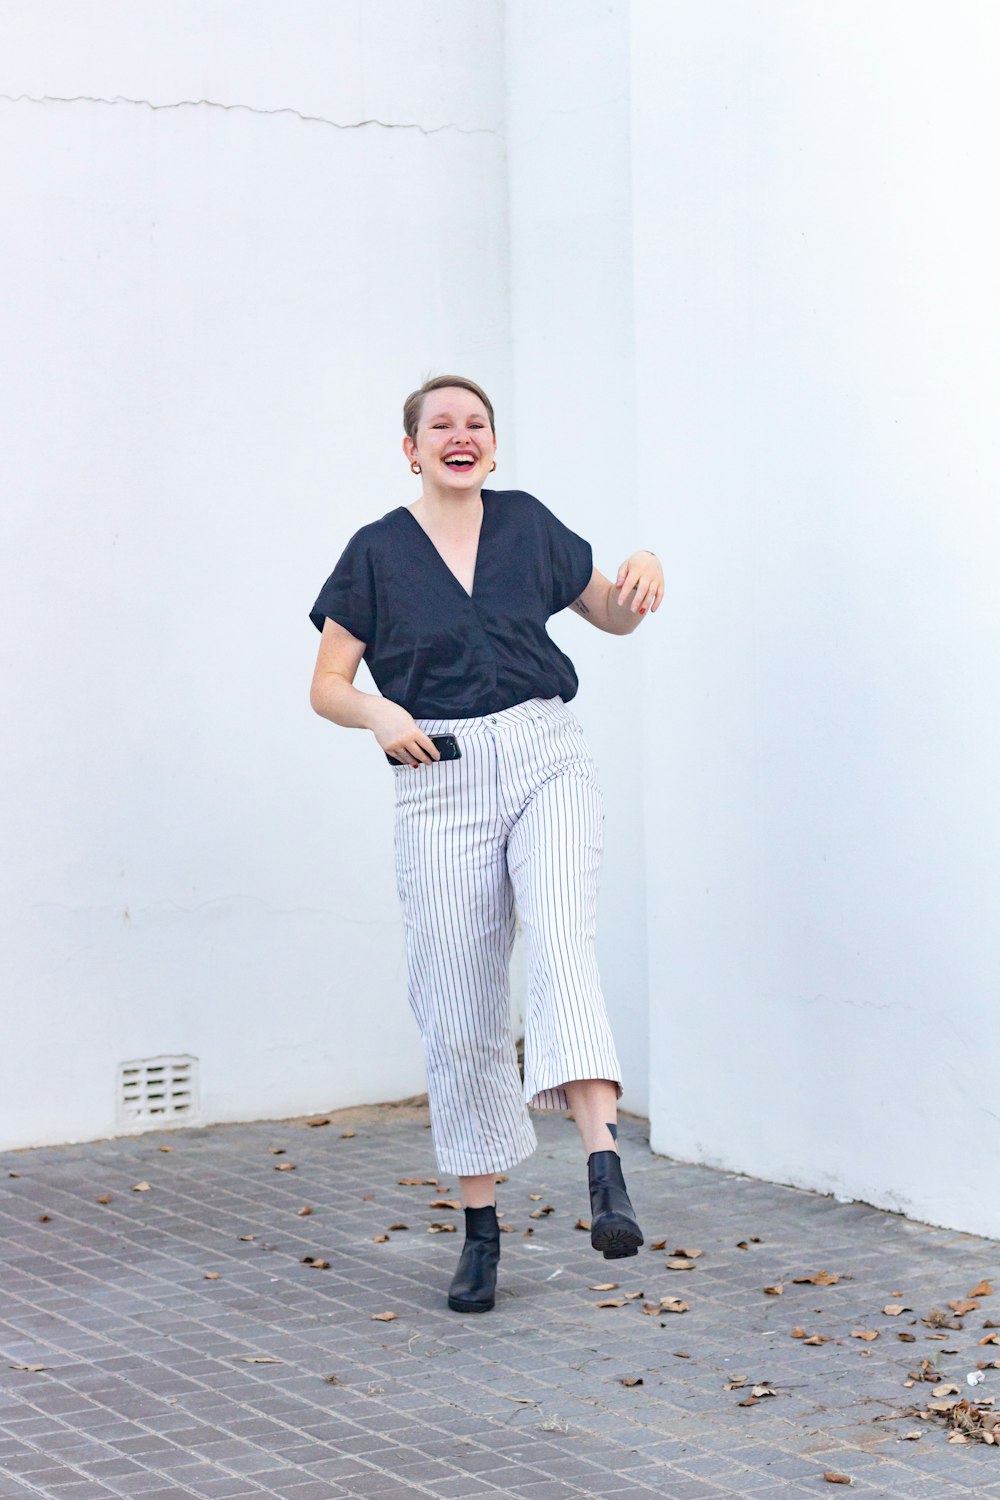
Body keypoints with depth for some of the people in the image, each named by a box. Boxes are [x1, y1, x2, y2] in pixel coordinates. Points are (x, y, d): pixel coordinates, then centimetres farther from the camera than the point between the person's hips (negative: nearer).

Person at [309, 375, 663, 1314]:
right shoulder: (378, 551, 3)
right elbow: (326, 686, 5)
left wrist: (639, 575, -3)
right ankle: (480, 1227, 17)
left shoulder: (527, 523, 8)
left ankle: (605, 1174, -39)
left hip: (548, 761, 0)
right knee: (460, 1015, 2)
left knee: (560, 935, -28)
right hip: (441, 784, 0)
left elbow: (611, 616, 19)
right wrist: (380, 715, -17)